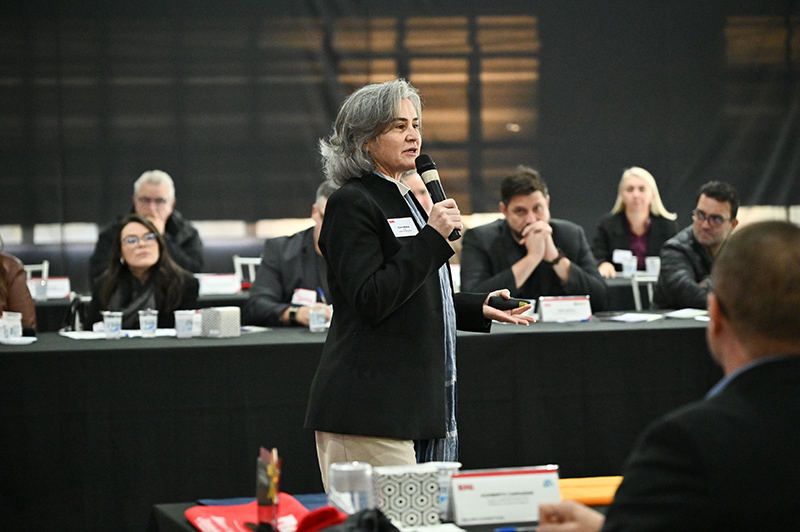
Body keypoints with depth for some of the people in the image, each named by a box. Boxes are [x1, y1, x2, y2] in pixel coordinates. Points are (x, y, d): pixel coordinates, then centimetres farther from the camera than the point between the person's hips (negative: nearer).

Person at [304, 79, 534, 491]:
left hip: (415, 397, 9)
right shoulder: (351, 203, -8)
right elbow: (370, 301, -18)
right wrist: (432, 237, -17)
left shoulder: (406, 200, 21)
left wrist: (480, 309, 21)